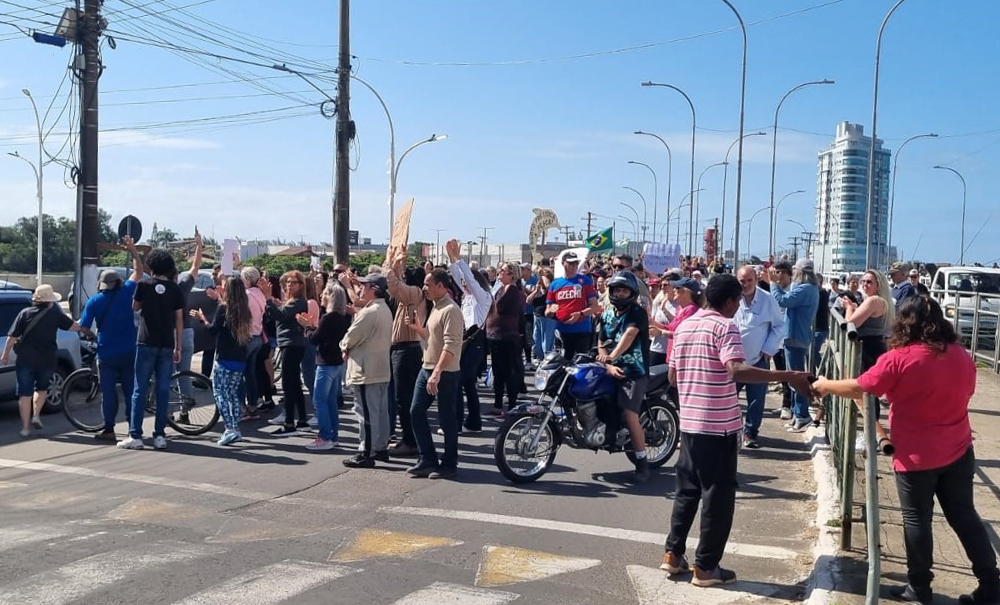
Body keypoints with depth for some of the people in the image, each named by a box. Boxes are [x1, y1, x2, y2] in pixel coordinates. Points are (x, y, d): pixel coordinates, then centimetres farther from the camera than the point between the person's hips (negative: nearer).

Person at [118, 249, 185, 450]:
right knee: (163, 390, 6)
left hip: (146, 344, -2)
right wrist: (178, 347, 8)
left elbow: (135, 307, 14)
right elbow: (179, 320, 2)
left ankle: (135, 436, 1)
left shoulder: (144, 286, -3)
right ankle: (160, 435, 7)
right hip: (167, 345, 2)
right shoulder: (175, 290, 1)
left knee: (140, 390, 3)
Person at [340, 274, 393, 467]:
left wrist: (344, 346, 5)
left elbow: (351, 337, -17)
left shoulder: (369, 312, -19)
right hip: (381, 368, 10)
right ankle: (381, 447, 22)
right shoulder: (385, 310, 13)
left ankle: (366, 453, 0)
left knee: (367, 413, -5)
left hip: (366, 370, -10)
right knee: (381, 411, 14)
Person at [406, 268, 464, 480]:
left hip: (445, 373, -10)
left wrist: (437, 373, -30)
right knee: (417, 412, 9)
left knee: (446, 419, 1)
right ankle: (427, 460, 18)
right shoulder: (436, 307, 14)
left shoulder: (450, 310, -16)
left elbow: (451, 345, -24)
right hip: (427, 369, 10)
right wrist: (417, 327, 6)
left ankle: (449, 464, 13)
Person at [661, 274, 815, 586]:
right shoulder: (725, 326, -13)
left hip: (689, 421, 7)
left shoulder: (684, 326, 10)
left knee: (687, 490, 19)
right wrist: (788, 376, -31)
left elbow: (672, 375, 15)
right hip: (719, 425, -7)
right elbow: (737, 371, -29)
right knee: (718, 495, 3)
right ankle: (705, 567, 9)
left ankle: (673, 554, 24)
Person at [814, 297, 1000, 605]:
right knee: (964, 516, 16)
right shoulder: (962, 356, 1)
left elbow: (858, 388, -11)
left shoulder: (899, 359, -16)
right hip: (959, 452, 5)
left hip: (916, 456, -5)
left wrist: (825, 386, 6)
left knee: (917, 519, 8)